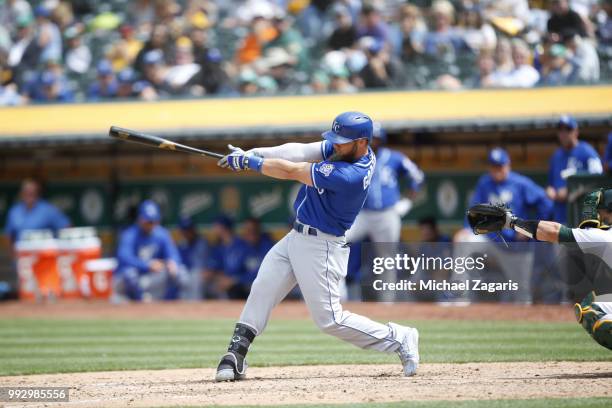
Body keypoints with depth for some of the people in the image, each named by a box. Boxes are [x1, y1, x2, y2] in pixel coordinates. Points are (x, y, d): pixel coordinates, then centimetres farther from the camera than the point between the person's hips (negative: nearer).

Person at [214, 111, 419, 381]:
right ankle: (236, 355, 8)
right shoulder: (344, 149, -2)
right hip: (297, 236, 9)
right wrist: (250, 154, -15)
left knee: (329, 319, -4)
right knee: (261, 290, 4)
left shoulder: (349, 176, -29)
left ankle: (399, 339, 8)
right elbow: (301, 152, -5)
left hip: (319, 247, -9)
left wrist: (248, 161, -14)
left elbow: (292, 172, -24)